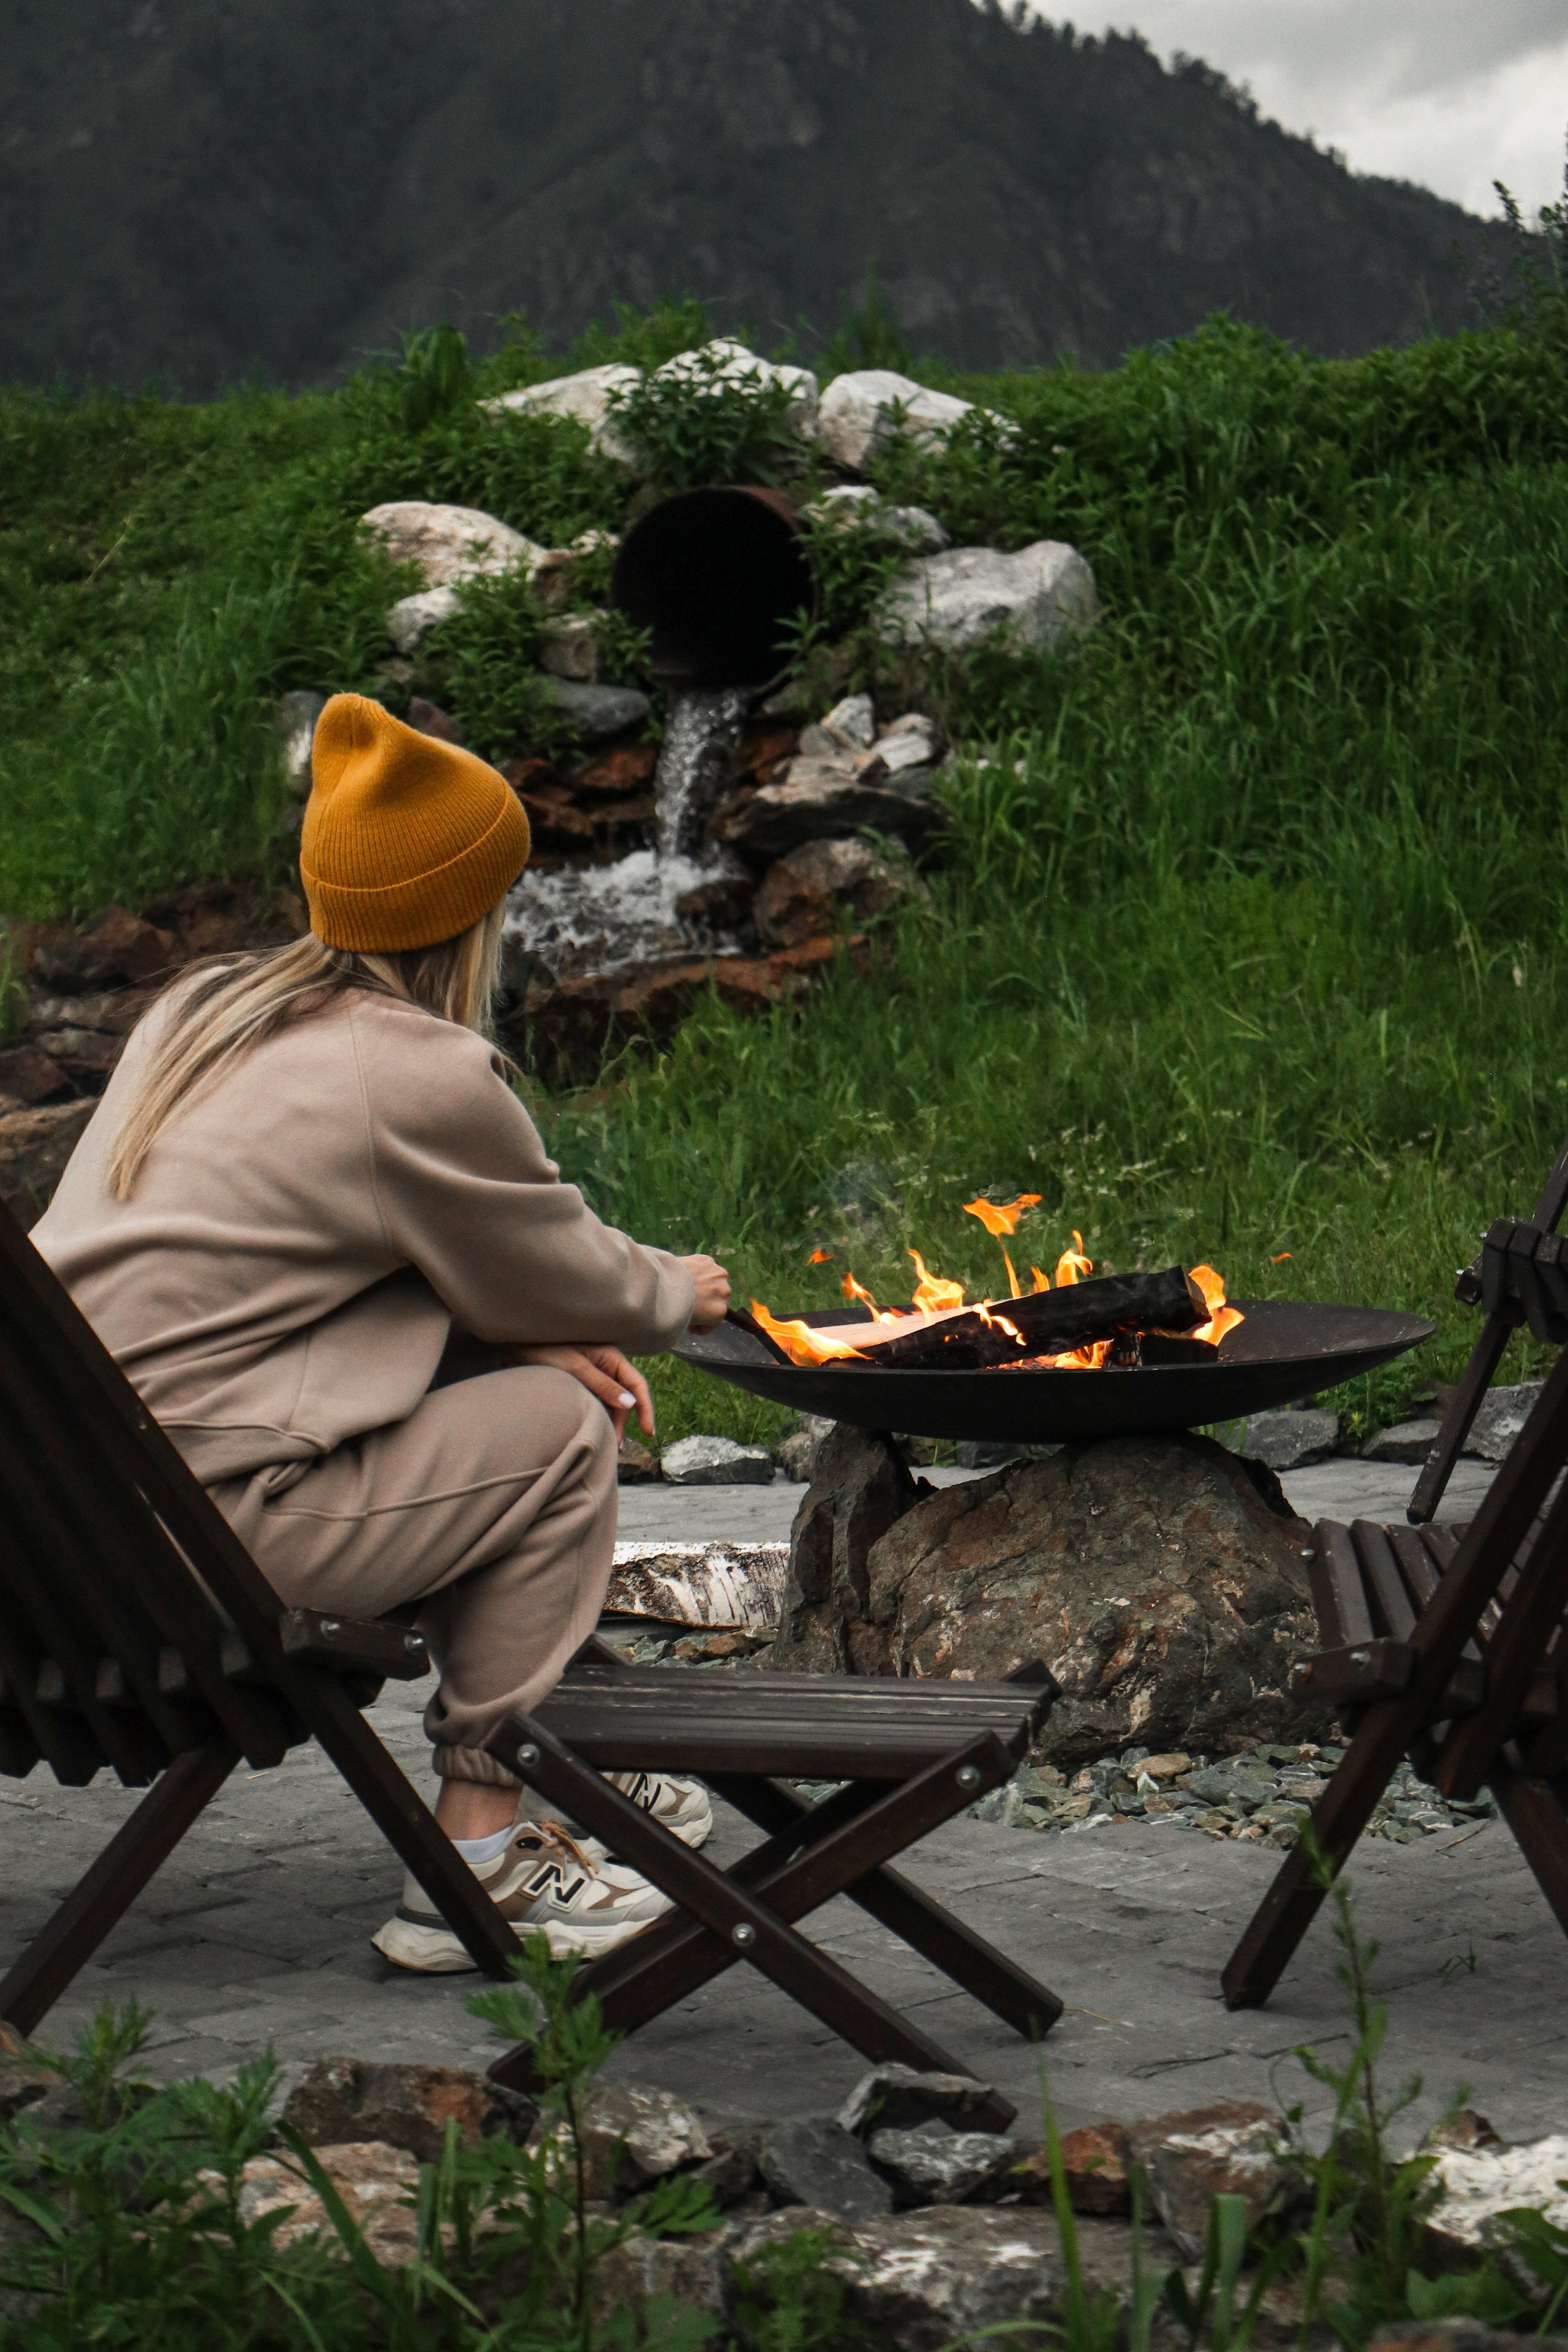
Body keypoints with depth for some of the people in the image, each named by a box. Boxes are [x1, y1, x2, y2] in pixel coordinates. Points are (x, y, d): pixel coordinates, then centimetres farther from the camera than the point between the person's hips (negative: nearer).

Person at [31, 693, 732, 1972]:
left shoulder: (206, 1008, 17)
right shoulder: (424, 1077, -11)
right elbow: (559, 1272, 3)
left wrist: (545, 1330, 14)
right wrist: (676, 1297, 24)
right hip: (199, 1513, -9)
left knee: (509, 1375, 20)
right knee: (562, 1426, 2)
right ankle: (477, 1857, 4)